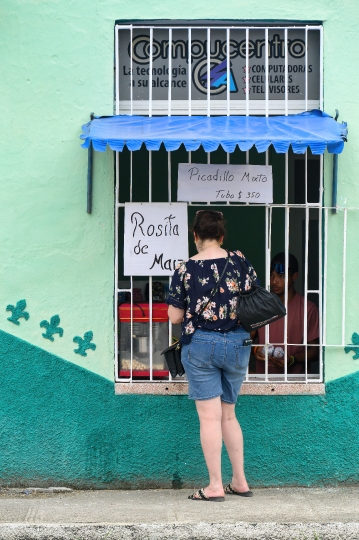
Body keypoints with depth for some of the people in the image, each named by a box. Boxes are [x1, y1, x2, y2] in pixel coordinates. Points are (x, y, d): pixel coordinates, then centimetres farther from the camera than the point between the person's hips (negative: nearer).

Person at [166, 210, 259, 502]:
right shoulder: (240, 261, -1)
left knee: (210, 418, 2)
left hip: (200, 345, -3)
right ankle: (240, 481, 22)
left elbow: (175, 317, -3)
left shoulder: (185, 269, -6)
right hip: (237, 344, 3)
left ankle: (215, 486, 6)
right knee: (228, 415, 17)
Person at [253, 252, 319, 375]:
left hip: (295, 376, -2)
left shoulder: (308, 309, 0)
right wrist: (255, 349, -4)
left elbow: (314, 351, 3)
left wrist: (292, 360, -13)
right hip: (263, 374, 2)